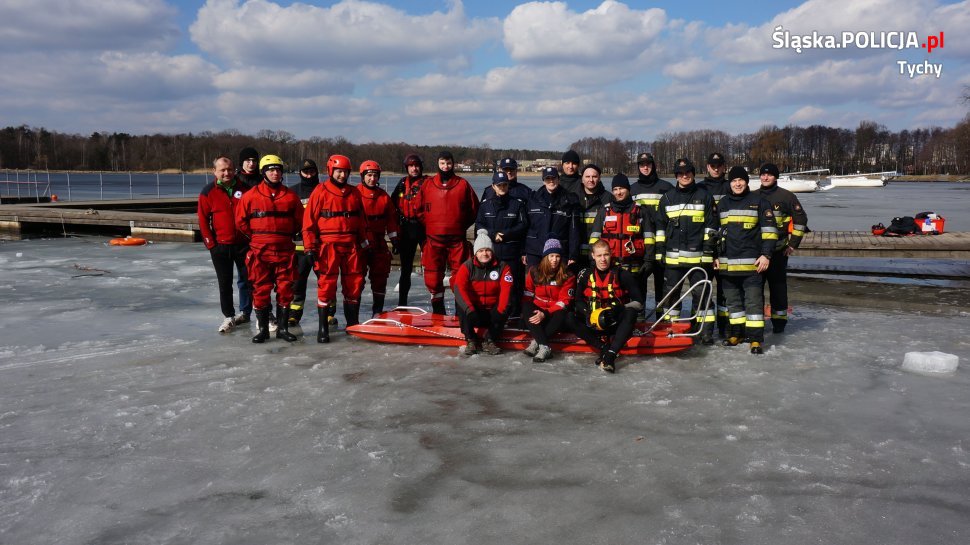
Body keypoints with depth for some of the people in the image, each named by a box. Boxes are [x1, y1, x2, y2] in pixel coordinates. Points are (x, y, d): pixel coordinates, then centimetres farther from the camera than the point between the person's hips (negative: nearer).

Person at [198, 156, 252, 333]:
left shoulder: (245, 188, 0)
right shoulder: (208, 192, -3)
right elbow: (203, 220, -1)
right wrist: (211, 243, -5)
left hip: (244, 244, 1)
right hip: (220, 246, -1)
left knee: (247, 279, 9)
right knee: (225, 283, 5)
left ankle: (244, 312, 24)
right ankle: (229, 316, 15)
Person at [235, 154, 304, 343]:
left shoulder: (291, 196, 5)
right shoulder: (251, 195, -1)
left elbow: (299, 220, 12)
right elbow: (240, 220, 6)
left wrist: (285, 234, 8)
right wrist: (255, 236, 6)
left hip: (285, 250, 2)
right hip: (260, 250, -1)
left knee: (285, 289, 4)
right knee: (261, 290, 3)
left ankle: (283, 328, 15)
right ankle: (262, 329, 13)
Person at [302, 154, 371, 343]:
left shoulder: (354, 193, 12)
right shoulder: (320, 191, -2)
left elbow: (362, 220, 19)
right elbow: (309, 220, -4)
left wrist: (364, 242, 18)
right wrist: (310, 247, -8)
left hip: (351, 246, 4)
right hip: (328, 245, -4)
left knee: (354, 284, 6)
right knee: (327, 284, -5)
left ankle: (353, 323, 20)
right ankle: (323, 327, 2)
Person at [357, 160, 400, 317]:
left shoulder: (384, 196, 10)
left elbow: (391, 218, 14)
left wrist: (394, 238, 9)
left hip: (379, 242, 5)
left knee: (380, 274, 9)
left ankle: (378, 310, 21)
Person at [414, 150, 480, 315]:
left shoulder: (463, 184, 3)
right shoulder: (427, 184, 5)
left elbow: (474, 209, 8)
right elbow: (419, 209, 13)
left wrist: (461, 226, 6)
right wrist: (429, 225, 7)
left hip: (457, 239, -1)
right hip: (433, 239, 1)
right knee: (433, 276, 5)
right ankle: (437, 310, 18)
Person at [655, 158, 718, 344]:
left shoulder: (704, 196, 4)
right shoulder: (667, 198, 10)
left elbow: (711, 227, 2)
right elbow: (660, 226, 12)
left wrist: (708, 252, -5)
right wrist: (660, 251, 6)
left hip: (698, 256, -2)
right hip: (673, 256, 2)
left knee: (702, 293, -1)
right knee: (671, 292, 7)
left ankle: (706, 330, 6)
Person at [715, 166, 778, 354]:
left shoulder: (758, 202, 0)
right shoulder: (722, 204, 13)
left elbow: (769, 230, -3)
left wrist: (766, 254, -11)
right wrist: (715, 256, 13)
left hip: (752, 263, -5)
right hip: (727, 263, 5)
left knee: (754, 300, -5)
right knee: (732, 299, 11)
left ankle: (755, 338, -3)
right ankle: (737, 332, 23)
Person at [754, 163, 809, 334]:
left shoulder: (786, 196, -2)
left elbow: (801, 219, 1)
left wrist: (793, 243, -3)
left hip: (778, 250, -3)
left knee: (778, 284, 0)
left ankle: (779, 319, 9)